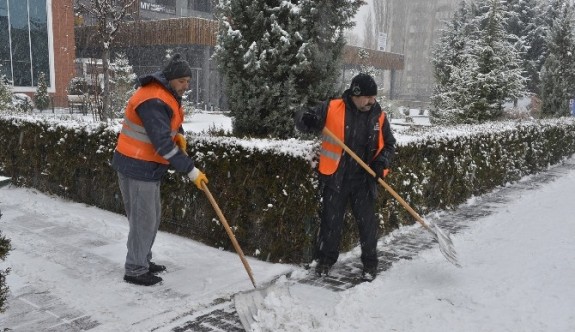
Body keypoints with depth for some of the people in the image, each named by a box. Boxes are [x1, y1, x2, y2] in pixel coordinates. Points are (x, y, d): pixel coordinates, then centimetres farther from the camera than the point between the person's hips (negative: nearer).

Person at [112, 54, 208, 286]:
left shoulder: (167, 94, 8)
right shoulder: (153, 101, -24)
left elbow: (171, 120, 25)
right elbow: (163, 143, -29)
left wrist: (179, 134, 2)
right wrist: (191, 170, -25)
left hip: (148, 166, 10)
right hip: (136, 168, -10)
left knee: (152, 216, 18)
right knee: (143, 220, -3)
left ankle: (143, 261, 32)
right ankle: (134, 271, 11)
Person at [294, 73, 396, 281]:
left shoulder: (378, 116, 0)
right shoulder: (331, 108, -8)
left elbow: (389, 144, 11)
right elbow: (302, 118, -4)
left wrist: (382, 162, -7)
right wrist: (306, 119, -27)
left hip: (363, 180, 2)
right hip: (334, 178, -1)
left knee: (367, 222, 7)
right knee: (331, 221, 11)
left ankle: (370, 263, 25)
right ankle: (326, 259, 29)